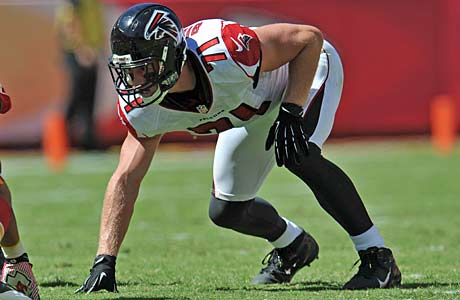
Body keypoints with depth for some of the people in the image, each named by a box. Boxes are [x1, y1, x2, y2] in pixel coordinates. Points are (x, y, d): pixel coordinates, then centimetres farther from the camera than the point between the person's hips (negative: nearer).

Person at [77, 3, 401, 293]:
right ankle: (294, 246, 36)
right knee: (226, 212, 4)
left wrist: (291, 113, -36)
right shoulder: (142, 108, -26)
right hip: (255, 109, 6)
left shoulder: (223, 54, -43)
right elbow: (126, 179, -22)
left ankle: (378, 258, -19)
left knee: (300, 156, -33)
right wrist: (104, 262, -30)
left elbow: (309, 38, -30)